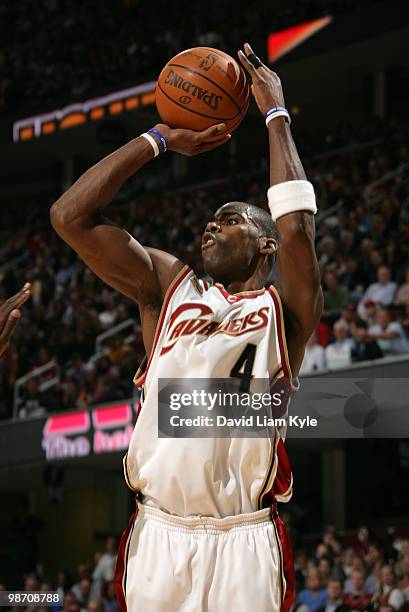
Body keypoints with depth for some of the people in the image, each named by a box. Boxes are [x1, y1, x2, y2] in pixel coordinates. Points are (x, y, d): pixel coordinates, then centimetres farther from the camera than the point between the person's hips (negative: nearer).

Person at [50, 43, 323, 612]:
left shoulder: (286, 310, 7)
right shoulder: (168, 286, 14)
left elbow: (296, 222, -11)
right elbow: (70, 215, 6)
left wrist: (276, 115, -1)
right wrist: (159, 139, 10)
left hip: (244, 543, -2)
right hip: (157, 537, 2)